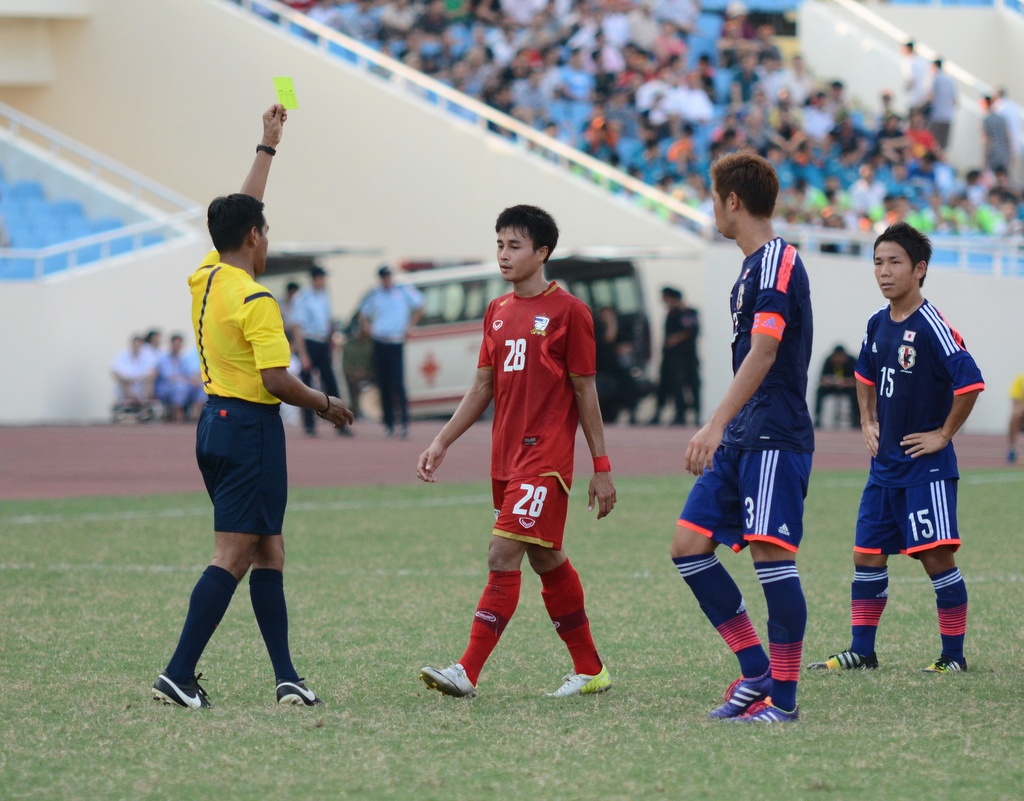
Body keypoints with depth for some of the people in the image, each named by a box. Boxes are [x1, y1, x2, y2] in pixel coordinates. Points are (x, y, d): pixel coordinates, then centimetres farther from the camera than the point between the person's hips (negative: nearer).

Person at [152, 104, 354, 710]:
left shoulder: (207, 278, 7)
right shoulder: (255, 300, -17)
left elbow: (241, 212, 22)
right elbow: (277, 381, -21)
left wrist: (268, 147, 30)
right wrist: (327, 405, -5)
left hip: (216, 422, 9)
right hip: (250, 428, -9)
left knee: (268, 552, 12)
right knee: (234, 557, -8)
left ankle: (286, 677, 10)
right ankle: (178, 675, -13)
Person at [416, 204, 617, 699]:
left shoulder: (568, 311, -6)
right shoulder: (497, 311, 13)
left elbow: (585, 392, -4)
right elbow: (483, 387, 17)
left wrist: (601, 467, -4)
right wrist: (442, 442, 10)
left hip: (545, 457, -7)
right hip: (505, 457, 7)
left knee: (503, 556, -14)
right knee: (547, 561, 12)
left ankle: (468, 672, -19)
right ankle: (589, 670, 21)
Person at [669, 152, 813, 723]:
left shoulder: (779, 261, -12)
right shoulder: (753, 268, 19)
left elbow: (764, 354, -21)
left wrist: (716, 425, -27)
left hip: (775, 437, -10)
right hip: (742, 440, 10)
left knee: (770, 551, -11)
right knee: (689, 546, 4)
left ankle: (784, 696, -7)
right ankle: (756, 672, 7)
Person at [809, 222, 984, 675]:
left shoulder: (932, 327, -16)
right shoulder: (878, 324, 8)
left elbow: (970, 383, -23)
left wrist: (943, 435, -16)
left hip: (925, 466, -8)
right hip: (885, 464, 8)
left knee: (936, 556, -6)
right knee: (867, 555, 7)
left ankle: (954, 655, 2)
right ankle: (862, 651, 14)